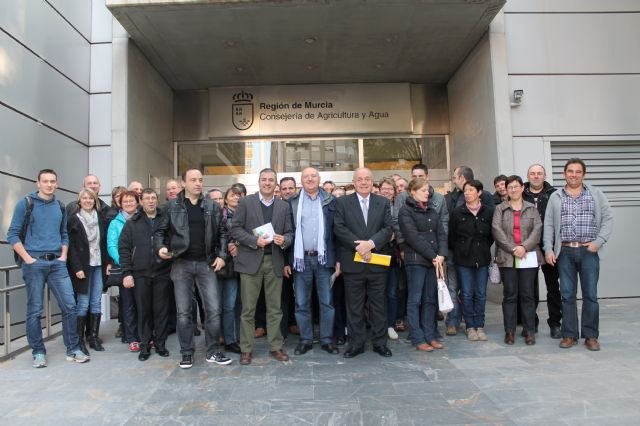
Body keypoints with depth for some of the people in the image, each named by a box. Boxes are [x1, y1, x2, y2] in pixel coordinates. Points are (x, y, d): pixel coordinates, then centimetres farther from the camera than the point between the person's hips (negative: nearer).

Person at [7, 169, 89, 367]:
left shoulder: (60, 207, 13)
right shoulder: (25, 203, -1)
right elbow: (13, 234, -4)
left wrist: (64, 256, 6)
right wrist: (27, 259, -11)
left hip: (57, 263, 4)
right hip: (34, 263, -4)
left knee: (69, 305, 0)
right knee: (35, 310, 3)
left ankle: (73, 349, 10)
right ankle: (38, 352, 16)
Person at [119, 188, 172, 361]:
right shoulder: (132, 223, 5)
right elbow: (123, 248, 1)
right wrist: (127, 272, -5)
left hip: (162, 273, 0)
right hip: (140, 274, 0)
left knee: (161, 310, 6)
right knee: (143, 311, 7)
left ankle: (160, 343, 19)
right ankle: (145, 345, 18)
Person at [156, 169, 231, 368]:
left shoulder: (212, 207, 6)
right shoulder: (172, 206, 3)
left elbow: (222, 233, 7)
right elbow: (160, 231, 7)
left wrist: (221, 255, -3)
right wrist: (161, 247, -11)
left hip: (206, 264, 1)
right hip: (181, 264, -1)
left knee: (213, 309, 0)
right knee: (183, 311, 6)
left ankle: (212, 351, 15)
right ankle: (187, 353, 19)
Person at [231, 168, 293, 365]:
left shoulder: (284, 206, 10)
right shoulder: (245, 202, 1)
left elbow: (290, 233, 9)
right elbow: (235, 229, -4)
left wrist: (284, 240, -13)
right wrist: (255, 241, -16)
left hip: (275, 261, 3)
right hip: (251, 260, -2)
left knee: (274, 308, 9)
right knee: (248, 308, 3)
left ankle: (276, 346, 20)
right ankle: (246, 349, 15)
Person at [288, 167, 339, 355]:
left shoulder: (330, 201, 5)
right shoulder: (292, 202, 5)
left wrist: (338, 259, -1)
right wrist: (287, 260, -2)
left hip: (324, 258, 0)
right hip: (301, 258, 1)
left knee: (326, 301, 6)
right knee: (301, 303, 7)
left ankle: (327, 340, 18)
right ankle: (305, 340, 19)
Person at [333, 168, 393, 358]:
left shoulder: (383, 202, 9)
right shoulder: (342, 202, 4)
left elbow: (388, 228, -1)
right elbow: (339, 228, -6)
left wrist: (371, 243, -17)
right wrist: (358, 245, -17)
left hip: (377, 262, 2)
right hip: (352, 263, -1)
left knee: (379, 305, 9)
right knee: (354, 306, 7)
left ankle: (380, 342, 21)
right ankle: (356, 343, 18)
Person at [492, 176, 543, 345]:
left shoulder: (532, 209, 11)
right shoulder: (500, 209, 8)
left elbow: (538, 229, -1)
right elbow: (496, 230, -3)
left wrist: (525, 247, -14)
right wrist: (513, 248, -12)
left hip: (529, 256, 1)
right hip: (507, 257, 0)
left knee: (527, 294, 3)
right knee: (510, 294, 4)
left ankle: (529, 331, 12)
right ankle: (509, 331, 11)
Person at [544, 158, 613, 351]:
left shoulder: (596, 195, 8)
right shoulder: (555, 197, 9)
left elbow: (608, 219, 5)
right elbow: (548, 225, 6)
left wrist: (599, 241, -7)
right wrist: (548, 249, -3)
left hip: (588, 251, 0)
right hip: (564, 252, 1)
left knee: (590, 295, 2)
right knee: (567, 295, 4)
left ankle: (591, 336, 13)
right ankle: (569, 335, 13)